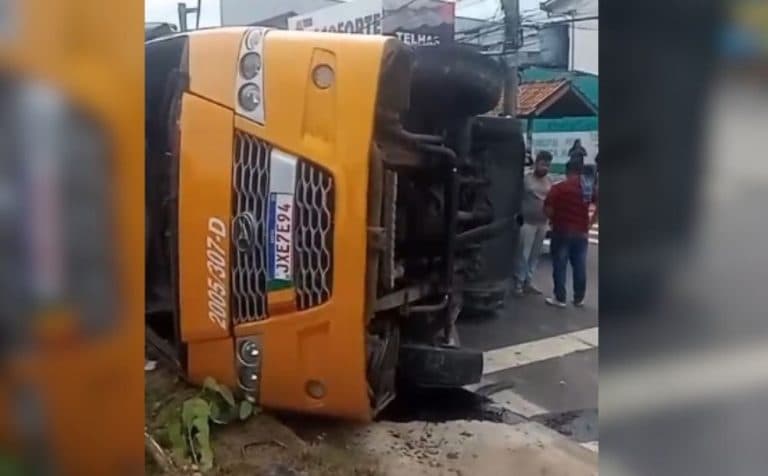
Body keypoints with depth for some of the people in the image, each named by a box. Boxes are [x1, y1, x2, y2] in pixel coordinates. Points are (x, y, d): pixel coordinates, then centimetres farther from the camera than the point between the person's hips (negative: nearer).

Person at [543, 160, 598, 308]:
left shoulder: (558, 188, -9)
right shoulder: (590, 188, 4)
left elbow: (547, 209, -12)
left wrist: (554, 220, 6)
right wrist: (590, 223, 6)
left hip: (562, 232, -4)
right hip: (581, 232, 4)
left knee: (560, 266, 4)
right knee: (580, 267, 10)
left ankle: (560, 298, 8)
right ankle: (579, 299, 18)